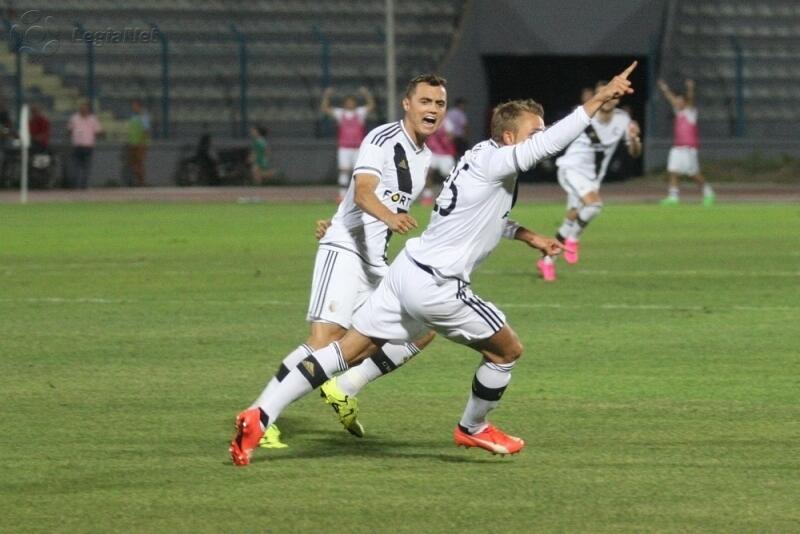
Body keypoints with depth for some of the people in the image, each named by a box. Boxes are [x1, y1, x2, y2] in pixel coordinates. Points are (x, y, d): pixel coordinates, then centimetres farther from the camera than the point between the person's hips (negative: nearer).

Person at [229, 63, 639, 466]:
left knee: (346, 351, 5)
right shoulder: (494, 162, -13)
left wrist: (528, 236, 33)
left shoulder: (480, 159, 15)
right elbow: (548, 145, -29)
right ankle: (473, 429, 30)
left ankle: (260, 416, -3)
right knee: (507, 349, 10)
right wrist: (599, 100, -27)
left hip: (406, 270, 9)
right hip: (435, 288, -9)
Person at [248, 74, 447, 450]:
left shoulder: (424, 157, 15)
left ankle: (343, 390, 7)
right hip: (344, 250, -9)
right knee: (327, 338, -22)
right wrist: (390, 217, -47)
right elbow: (363, 192, -28)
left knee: (423, 328, 3)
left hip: (376, 262, 9)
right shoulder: (382, 140, -12)